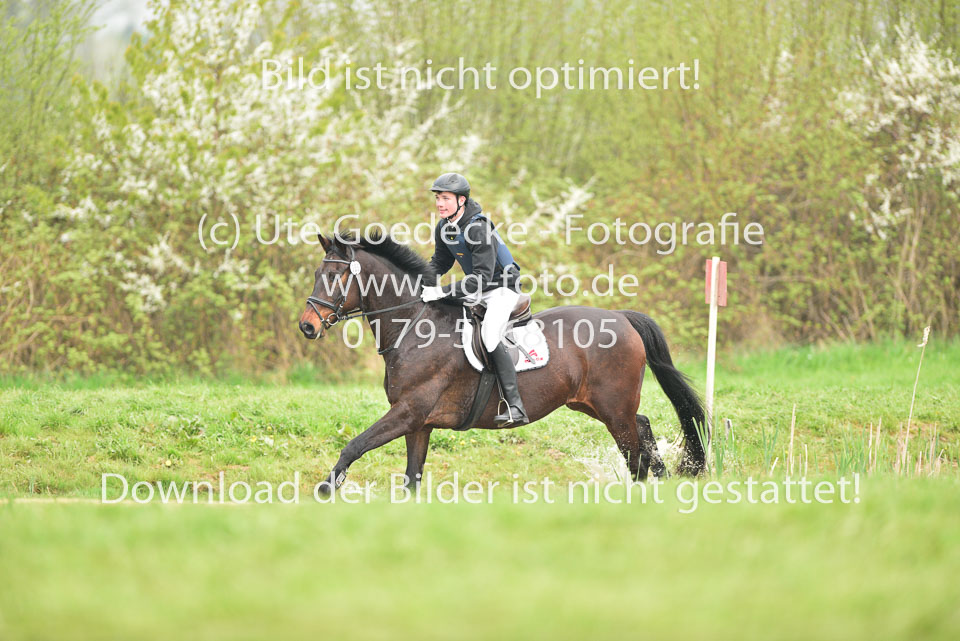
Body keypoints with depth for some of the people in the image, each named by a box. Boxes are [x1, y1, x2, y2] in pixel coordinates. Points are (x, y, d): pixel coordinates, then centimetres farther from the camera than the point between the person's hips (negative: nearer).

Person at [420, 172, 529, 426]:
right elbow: (440, 263, 15)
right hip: (476, 290, 9)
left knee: (489, 334, -28)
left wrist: (443, 291, -37)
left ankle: (515, 406, -32)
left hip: (503, 287, -9)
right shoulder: (443, 228, -1)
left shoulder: (478, 228, -27)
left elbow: (483, 276, -33)